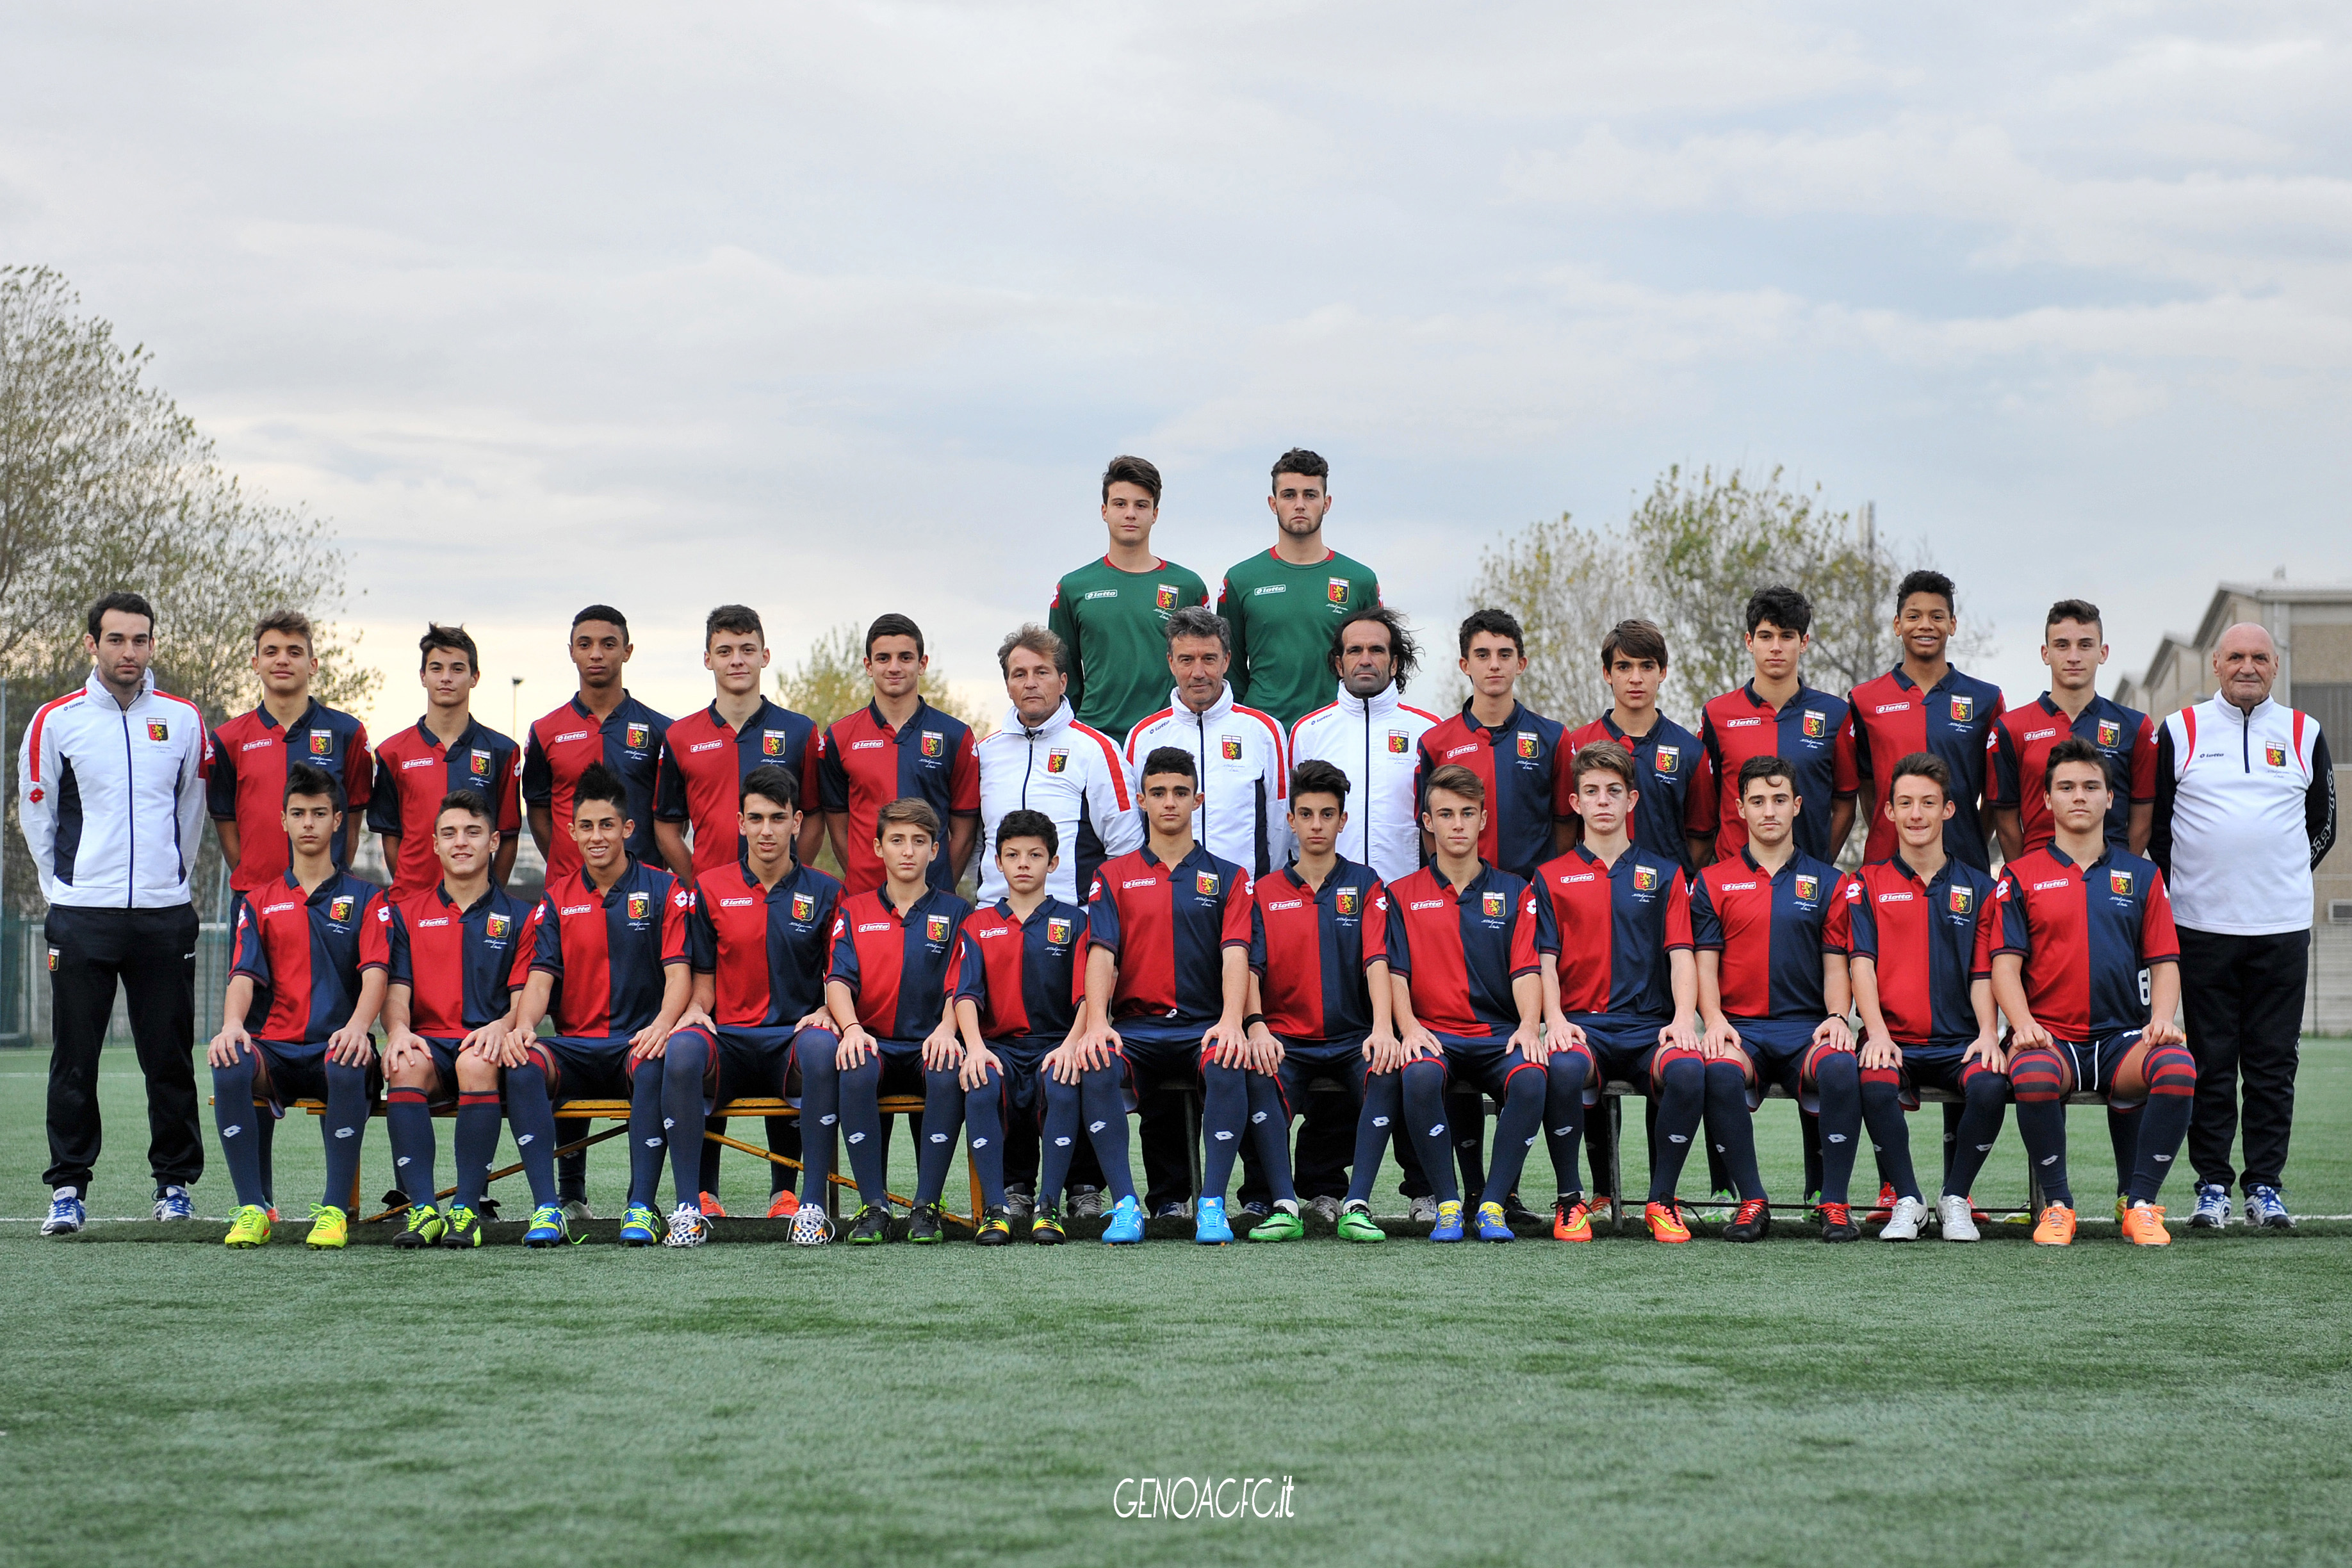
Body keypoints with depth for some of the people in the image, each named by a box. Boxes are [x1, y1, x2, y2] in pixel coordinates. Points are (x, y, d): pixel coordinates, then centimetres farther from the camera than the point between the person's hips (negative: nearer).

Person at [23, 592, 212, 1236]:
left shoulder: (183, 720, 6)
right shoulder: (56, 721, 1)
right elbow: (35, 812, 10)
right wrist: (63, 886, 10)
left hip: (165, 913, 1)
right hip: (81, 915, -1)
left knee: (170, 1057, 4)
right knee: (74, 1058, -1)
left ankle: (175, 1183, 14)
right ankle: (68, 1188, 6)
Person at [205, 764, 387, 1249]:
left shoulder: (365, 899, 14)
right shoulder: (260, 902, 20)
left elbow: (375, 972, -2)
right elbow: (244, 975, 5)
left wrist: (358, 1026, -25)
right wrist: (232, 1024, -19)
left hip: (334, 1046, -2)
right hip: (274, 1046, 2)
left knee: (348, 1069, -39)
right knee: (228, 1067, -34)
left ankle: (335, 1210, -30)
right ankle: (253, 1209, -26)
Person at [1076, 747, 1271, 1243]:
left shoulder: (1227, 878, 14)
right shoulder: (1114, 877, 15)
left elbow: (1235, 953, -1)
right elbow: (1101, 952, 2)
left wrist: (1232, 1022, -20)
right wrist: (1096, 1023, -18)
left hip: (1205, 1025, -1)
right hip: (1134, 1026, 1)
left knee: (1229, 1066, -35)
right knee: (1097, 1066, -33)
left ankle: (1212, 1204, -35)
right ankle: (1125, 1205, -33)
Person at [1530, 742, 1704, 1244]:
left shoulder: (1665, 874, 17)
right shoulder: (1551, 877, 15)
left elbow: (1681, 954, 7)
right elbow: (1545, 958, 6)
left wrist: (1683, 1019, -12)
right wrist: (1555, 1020, -14)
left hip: (1649, 1023, 1)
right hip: (1581, 1024, -1)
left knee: (1689, 1070, -34)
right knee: (1564, 1070, -37)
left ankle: (1661, 1200, -15)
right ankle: (1570, 1200, -18)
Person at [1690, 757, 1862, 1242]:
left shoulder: (1827, 882, 16)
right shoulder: (1714, 882, 14)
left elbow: (1835, 965, 11)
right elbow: (1705, 963, 8)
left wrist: (1837, 1016, -9)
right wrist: (1713, 1020, -11)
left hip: (1807, 1026, 0)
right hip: (1740, 1028, 0)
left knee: (1841, 1068, -35)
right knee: (1720, 1071, -36)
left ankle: (1834, 1204, -21)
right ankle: (1752, 1203, -22)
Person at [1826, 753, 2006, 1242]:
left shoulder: (1977, 886, 15)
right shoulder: (1867, 884, 12)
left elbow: (1982, 972, 9)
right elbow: (1860, 961, 1)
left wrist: (1988, 1032, -11)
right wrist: (1877, 1031, -16)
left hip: (1959, 1041, 1)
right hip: (1893, 1040, -1)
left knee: (1989, 1087, -32)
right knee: (1876, 1087, -35)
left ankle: (1955, 1199, -8)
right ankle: (1906, 1201, -14)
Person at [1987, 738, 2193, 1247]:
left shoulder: (2142, 876, 16)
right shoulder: (2021, 876, 11)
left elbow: (2164, 961, 13)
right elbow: (2005, 960, 2)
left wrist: (2162, 1017, -8)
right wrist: (2023, 1023, -16)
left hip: (2122, 1036, 2)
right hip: (2050, 1037, -2)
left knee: (2178, 1068, -32)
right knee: (2033, 1076, -38)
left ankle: (2140, 1204, -15)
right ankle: (2056, 1205, -15)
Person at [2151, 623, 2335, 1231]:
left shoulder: (2304, 736, 9)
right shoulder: (2179, 733, 5)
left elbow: (2322, 827, 16)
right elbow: (2154, 822, 9)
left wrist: (2284, 884, 11)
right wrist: (2181, 890, 5)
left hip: (2282, 929, 1)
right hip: (2202, 928, -1)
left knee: (2273, 1065, 2)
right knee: (2210, 1063, 1)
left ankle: (2266, 1185, 8)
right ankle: (2212, 1185, 7)